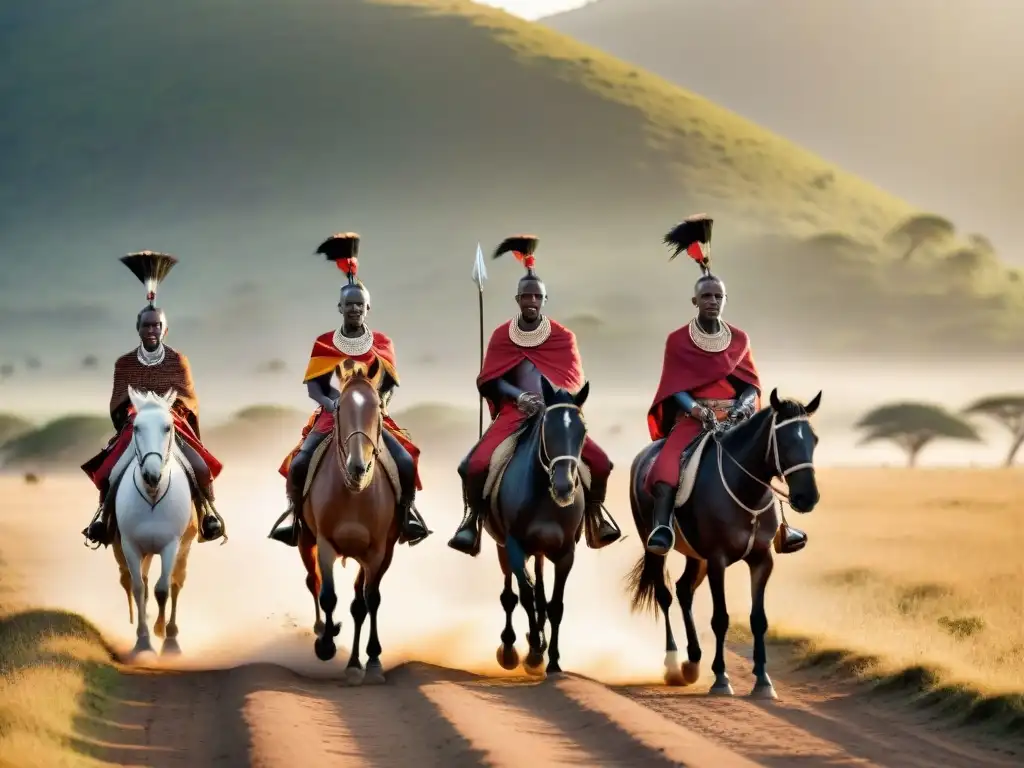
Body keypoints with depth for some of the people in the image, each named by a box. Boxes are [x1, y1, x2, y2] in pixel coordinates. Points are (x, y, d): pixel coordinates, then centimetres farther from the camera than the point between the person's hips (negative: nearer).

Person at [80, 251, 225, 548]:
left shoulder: (177, 361, 4)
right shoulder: (124, 363, 6)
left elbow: (189, 398, 2)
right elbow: (118, 401, 6)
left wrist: (174, 411, -15)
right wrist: (132, 413, -13)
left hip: (174, 426, -1)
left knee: (200, 466, -22)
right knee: (113, 471, -22)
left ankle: (208, 512, -3)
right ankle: (104, 516, -3)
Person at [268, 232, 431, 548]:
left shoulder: (382, 344, 6)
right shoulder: (324, 344, 4)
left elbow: (389, 384, 5)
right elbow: (313, 385, -1)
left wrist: (378, 402, -16)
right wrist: (330, 403, -20)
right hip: (330, 416, 0)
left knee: (406, 462, -20)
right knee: (298, 464, -21)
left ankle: (406, 513, 4)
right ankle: (295, 516, 1)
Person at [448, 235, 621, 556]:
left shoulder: (564, 337, 4)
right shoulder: (501, 336, 5)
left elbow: (574, 382, 0)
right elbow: (489, 380, 1)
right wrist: (520, 397, -17)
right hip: (513, 414, 0)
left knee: (600, 462, -16)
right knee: (474, 465, -24)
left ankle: (595, 512, 13)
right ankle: (472, 518, 3)